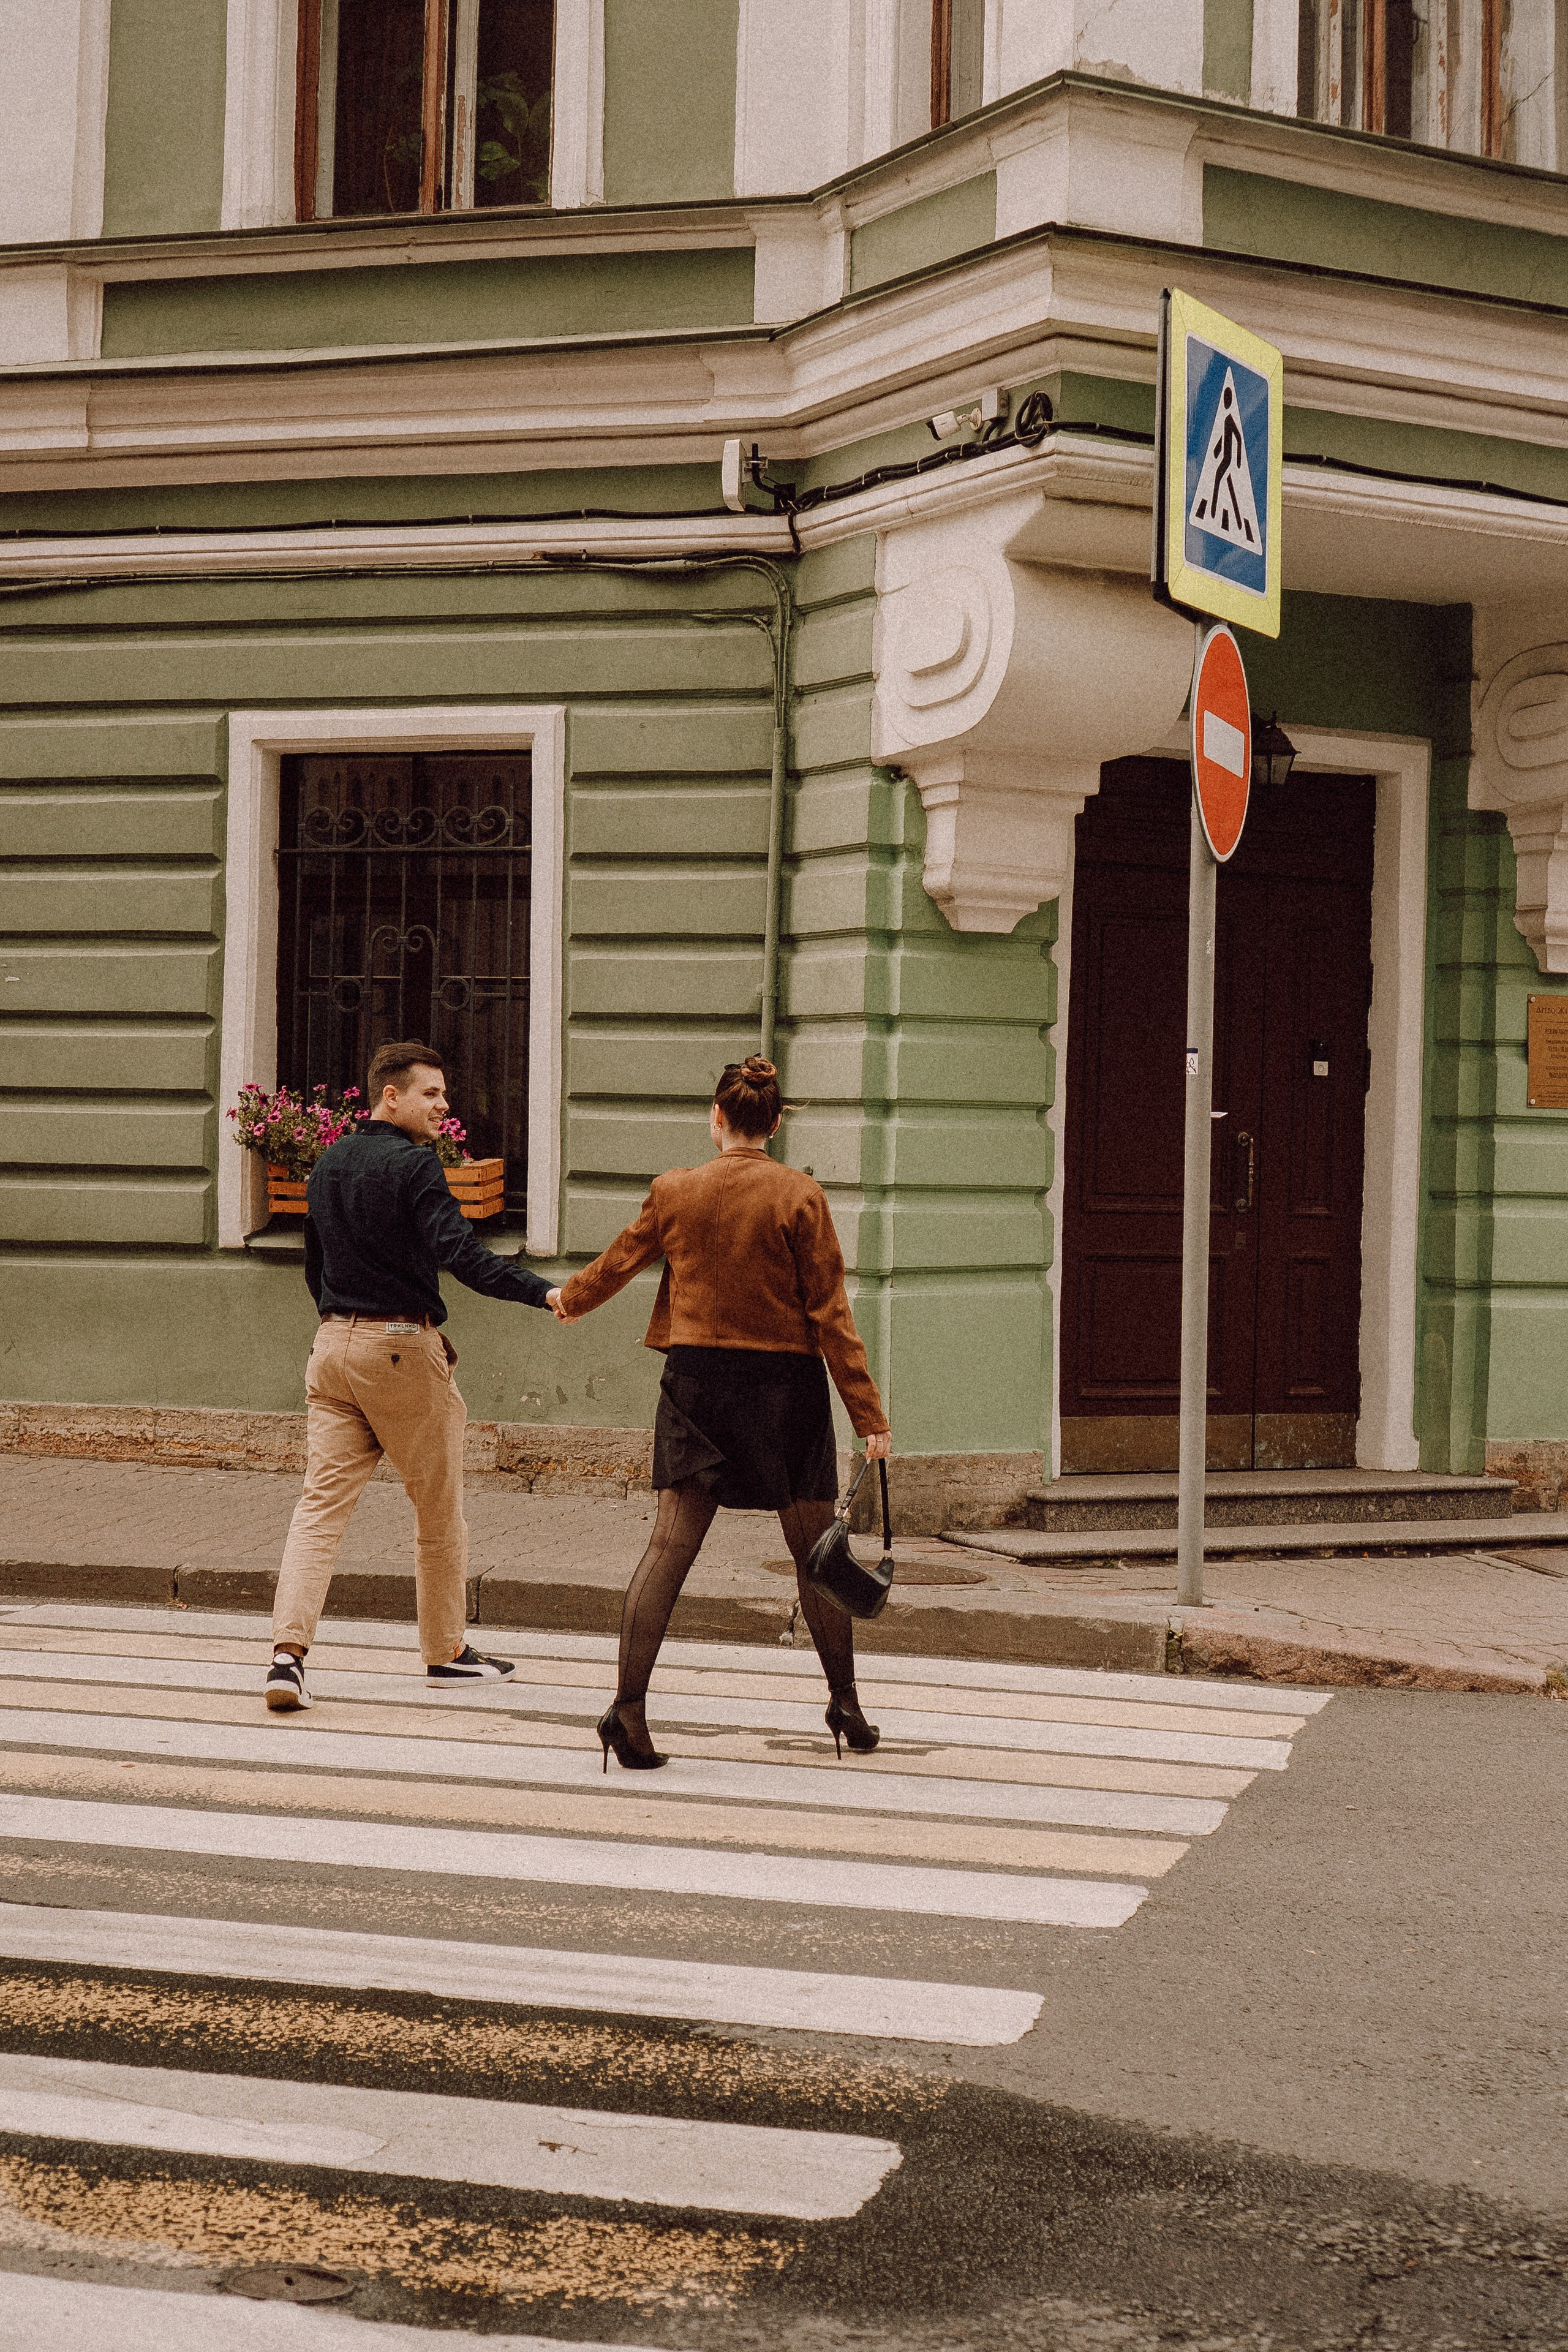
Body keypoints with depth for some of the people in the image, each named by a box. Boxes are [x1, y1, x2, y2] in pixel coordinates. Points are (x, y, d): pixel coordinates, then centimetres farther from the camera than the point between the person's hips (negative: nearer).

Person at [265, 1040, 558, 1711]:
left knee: (323, 1500, 1)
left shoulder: (327, 1165, 12)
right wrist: (543, 1292, -32)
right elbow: (460, 1252, -25)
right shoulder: (415, 1165, -12)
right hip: (403, 1349, -6)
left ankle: (289, 1651, -13)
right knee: (439, 1508, 9)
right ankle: (446, 1651, 20)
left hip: (333, 1346, 6)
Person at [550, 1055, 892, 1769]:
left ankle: (629, 1704, -11)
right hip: (786, 1386, -1)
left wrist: (570, 1300, 38)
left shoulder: (675, 1191, 0)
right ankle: (845, 1702, 24)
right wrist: (869, 1414, -4)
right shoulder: (800, 1197, -8)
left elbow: (619, 1261, 15)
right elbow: (830, 1312, -8)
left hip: (697, 1380, 2)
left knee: (670, 1544, -1)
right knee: (815, 1550, 12)